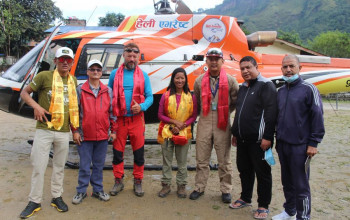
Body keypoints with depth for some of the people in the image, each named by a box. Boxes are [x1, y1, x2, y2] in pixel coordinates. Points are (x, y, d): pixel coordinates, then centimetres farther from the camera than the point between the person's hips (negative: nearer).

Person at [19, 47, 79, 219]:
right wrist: (36, 106, -17)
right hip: (44, 129, -3)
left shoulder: (73, 80, 9)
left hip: (64, 132, 4)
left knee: (59, 166, 13)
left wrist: (75, 129, 13)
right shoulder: (44, 76, -4)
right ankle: (35, 201, 18)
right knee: (39, 166, 3)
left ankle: (57, 197, 28)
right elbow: (24, 93, 1)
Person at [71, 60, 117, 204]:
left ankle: (98, 190, 26)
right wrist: (75, 131, -3)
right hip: (84, 136, -2)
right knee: (84, 165, 7)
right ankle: (81, 191, 22)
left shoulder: (108, 91, 7)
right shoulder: (80, 90, 1)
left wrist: (113, 130, 6)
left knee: (99, 165, 12)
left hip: (103, 136, 2)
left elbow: (112, 112, 9)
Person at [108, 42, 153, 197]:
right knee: (117, 151, 7)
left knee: (139, 152, 5)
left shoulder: (143, 75, 6)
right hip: (119, 119, 0)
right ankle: (118, 181, 23)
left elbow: (149, 96, 5)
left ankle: (138, 182, 21)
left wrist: (142, 106, -14)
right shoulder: (115, 74, 7)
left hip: (136, 119, 0)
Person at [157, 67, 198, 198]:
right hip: (167, 132, 0)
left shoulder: (191, 97, 2)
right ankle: (166, 185, 21)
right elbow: (160, 115, 0)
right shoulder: (166, 96, 1)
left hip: (184, 133, 0)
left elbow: (194, 116, 2)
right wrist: (174, 122, -12)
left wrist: (182, 126, -11)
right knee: (167, 160, 8)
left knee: (182, 161, 8)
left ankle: (181, 185, 23)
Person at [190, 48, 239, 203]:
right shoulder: (199, 81, 7)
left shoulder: (230, 81, 1)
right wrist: (206, 112, 10)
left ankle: (226, 190, 23)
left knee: (224, 160, 8)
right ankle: (199, 188, 24)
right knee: (201, 159, 10)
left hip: (222, 125, -1)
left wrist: (225, 112, 4)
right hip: (204, 124, 2)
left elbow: (235, 101, 9)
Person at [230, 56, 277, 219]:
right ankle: (245, 198, 34)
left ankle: (263, 206, 17)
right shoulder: (242, 87, 16)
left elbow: (270, 113, -17)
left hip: (259, 140, -8)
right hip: (242, 139, 8)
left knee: (262, 172, 4)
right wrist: (235, 133, 20)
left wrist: (267, 137, -21)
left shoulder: (266, 86, -9)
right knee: (244, 169, 17)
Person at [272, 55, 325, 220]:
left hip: (300, 146, -6)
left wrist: (313, 143, -12)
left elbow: (317, 117, -9)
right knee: (287, 182, 18)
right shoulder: (281, 91, 11)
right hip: (282, 144, 6)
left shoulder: (308, 89, -8)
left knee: (301, 185, 3)